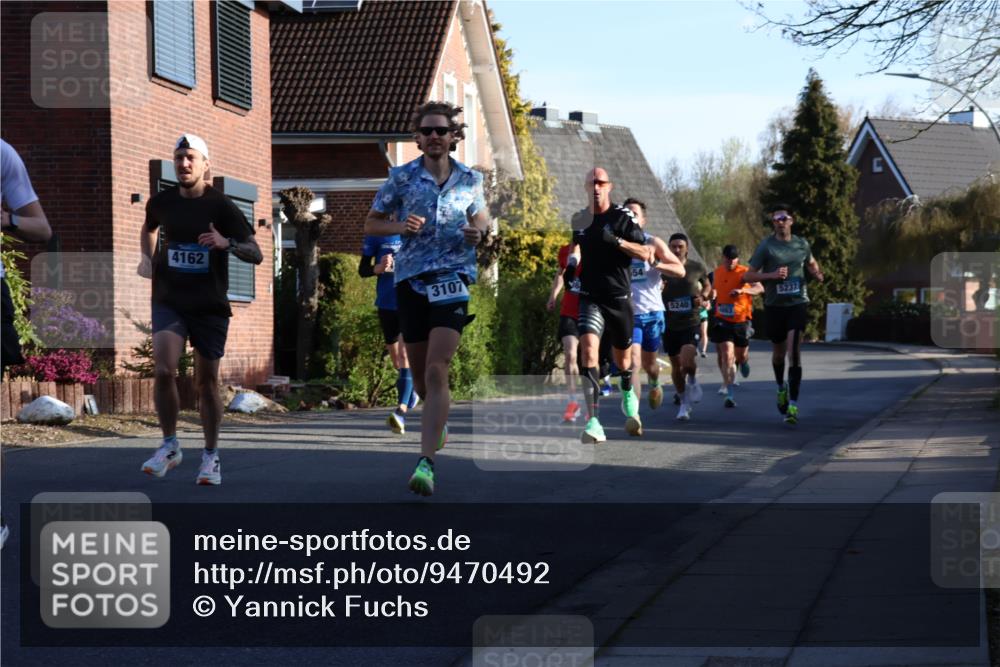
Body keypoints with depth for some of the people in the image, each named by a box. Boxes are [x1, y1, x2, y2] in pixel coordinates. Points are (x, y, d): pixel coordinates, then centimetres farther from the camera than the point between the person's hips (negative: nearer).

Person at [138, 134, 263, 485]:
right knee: (163, 370, -17)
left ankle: (211, 456, 19)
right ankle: (169, 446, 1)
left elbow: (256, 254, -10)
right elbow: (149, 228, 27)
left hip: (210, 305, -1)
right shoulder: (161, 201, 2)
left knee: (207, 381, 5)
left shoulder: (221, 206, -7)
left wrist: (227, 243, -28)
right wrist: (147, 257, 11)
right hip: (169, 301, 1)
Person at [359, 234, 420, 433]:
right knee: (396, 358, 13)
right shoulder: (376, 233, 2)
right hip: (387, 303, 2)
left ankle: (401, 411, -25)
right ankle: (410, 394, 40)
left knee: (405, 353, -17)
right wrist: (379, 268, -16)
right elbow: (363, 270, 4)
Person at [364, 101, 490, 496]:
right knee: (419, 374, 12)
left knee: (436, 371, -16)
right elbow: (371, 224, 9)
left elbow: (481, 219, 22)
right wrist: (400, 227, -11)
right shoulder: (401, 178, 3)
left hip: (453, 279, -2)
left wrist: (479, 233, -1)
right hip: (411, 280, 2)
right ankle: (438, 422, 45)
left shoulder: (470, 180, 6)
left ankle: (426, 462, -22)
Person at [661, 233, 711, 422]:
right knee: (676, 366, 8)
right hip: (670, 324, 2)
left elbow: (707, 285, 16)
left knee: (687, 361, -22)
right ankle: (684, 403, 26)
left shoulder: (697, 267, 0)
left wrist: (703, 297, -5)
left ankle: (692, 380, 12)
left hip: (691, 323, -2)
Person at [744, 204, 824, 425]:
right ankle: (781, 387, 45)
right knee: (778, 352, 14)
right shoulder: (766, 246, -4)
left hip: (797, 304, 0)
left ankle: (793, 404, -14)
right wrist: (772, 275, -21)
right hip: (774, 306, 0)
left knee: (794, 352, -13)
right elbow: (748, 276, -6)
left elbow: (811, 263, 25)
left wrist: (817, 273, 1)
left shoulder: (801, 244, 4)